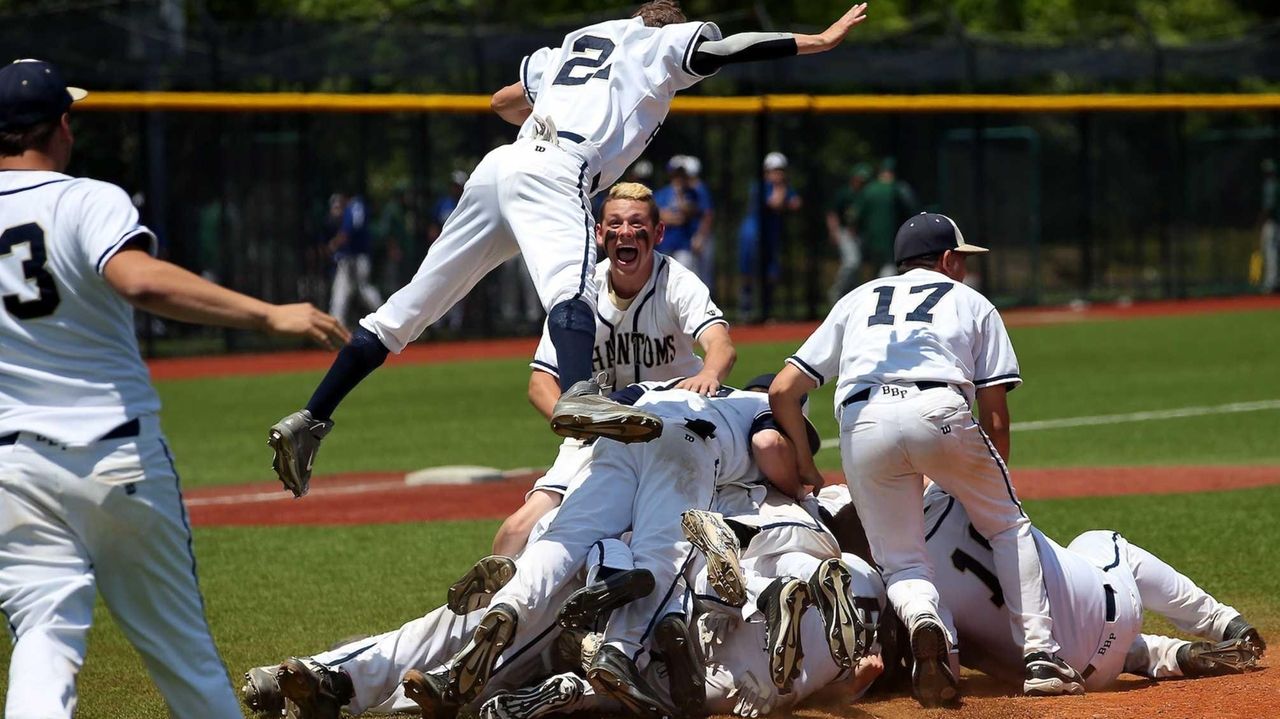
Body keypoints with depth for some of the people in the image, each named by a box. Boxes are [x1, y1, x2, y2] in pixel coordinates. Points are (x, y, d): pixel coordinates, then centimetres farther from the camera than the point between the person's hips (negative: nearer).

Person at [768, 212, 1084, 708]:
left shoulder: (858, 300, 33)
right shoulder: (970, 302, 27)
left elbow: (782, 390, 22)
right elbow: (995, 416, 18)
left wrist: (802, 462, 31)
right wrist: (994, 481, 30)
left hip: (861, 425, 2)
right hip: (939, 411, -1)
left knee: (900, 559, 11)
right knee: (1009, 527, 18)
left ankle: (922, 622, -23)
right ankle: (1040, 656, 6)